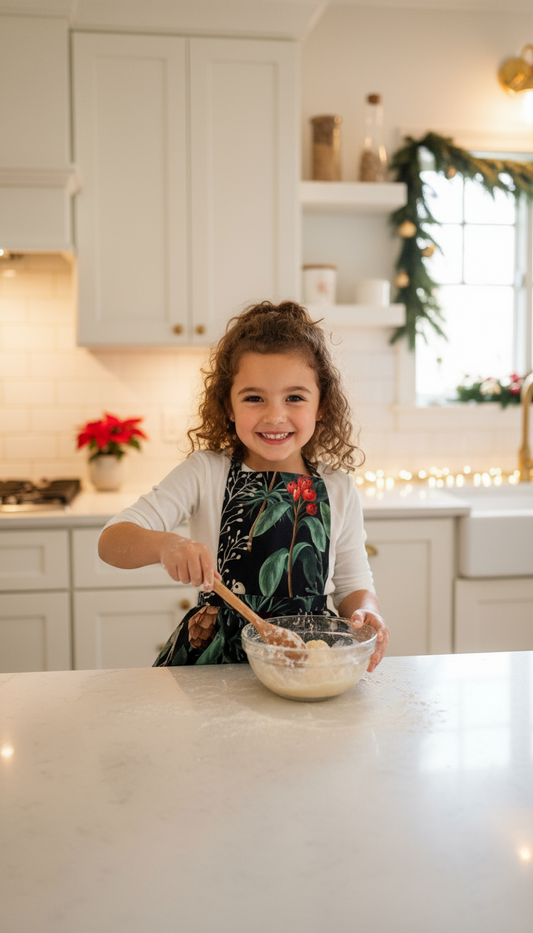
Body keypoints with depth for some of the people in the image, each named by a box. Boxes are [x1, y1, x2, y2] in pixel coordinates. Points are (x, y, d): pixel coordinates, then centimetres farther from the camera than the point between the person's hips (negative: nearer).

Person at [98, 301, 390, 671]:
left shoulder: (338, 490, 4)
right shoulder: (205, 473, -3)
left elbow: (352, 583, 13)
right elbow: (111, 541, -9)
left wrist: (366, 611, -11)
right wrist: (165, 544, -31)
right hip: (213, 658, -2)